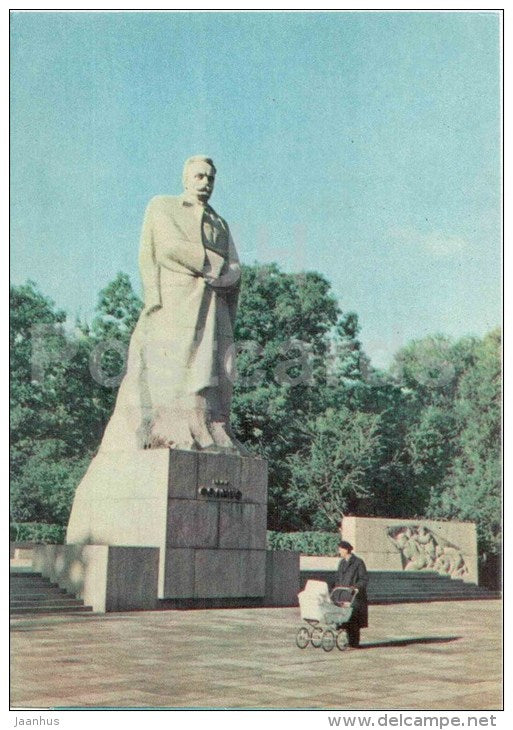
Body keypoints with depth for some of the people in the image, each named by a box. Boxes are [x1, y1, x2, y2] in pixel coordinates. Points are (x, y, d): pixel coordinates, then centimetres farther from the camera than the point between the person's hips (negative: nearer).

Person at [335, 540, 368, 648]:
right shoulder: (342, 563, 14)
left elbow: (364, 579, -8)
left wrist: (355, 587, -21)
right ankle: (350, 642, 14)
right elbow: (338, 578, 20)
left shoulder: (358, 562, -7)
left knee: (353, 620, -7)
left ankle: (355, 643, -1)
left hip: (355, 596, -7)